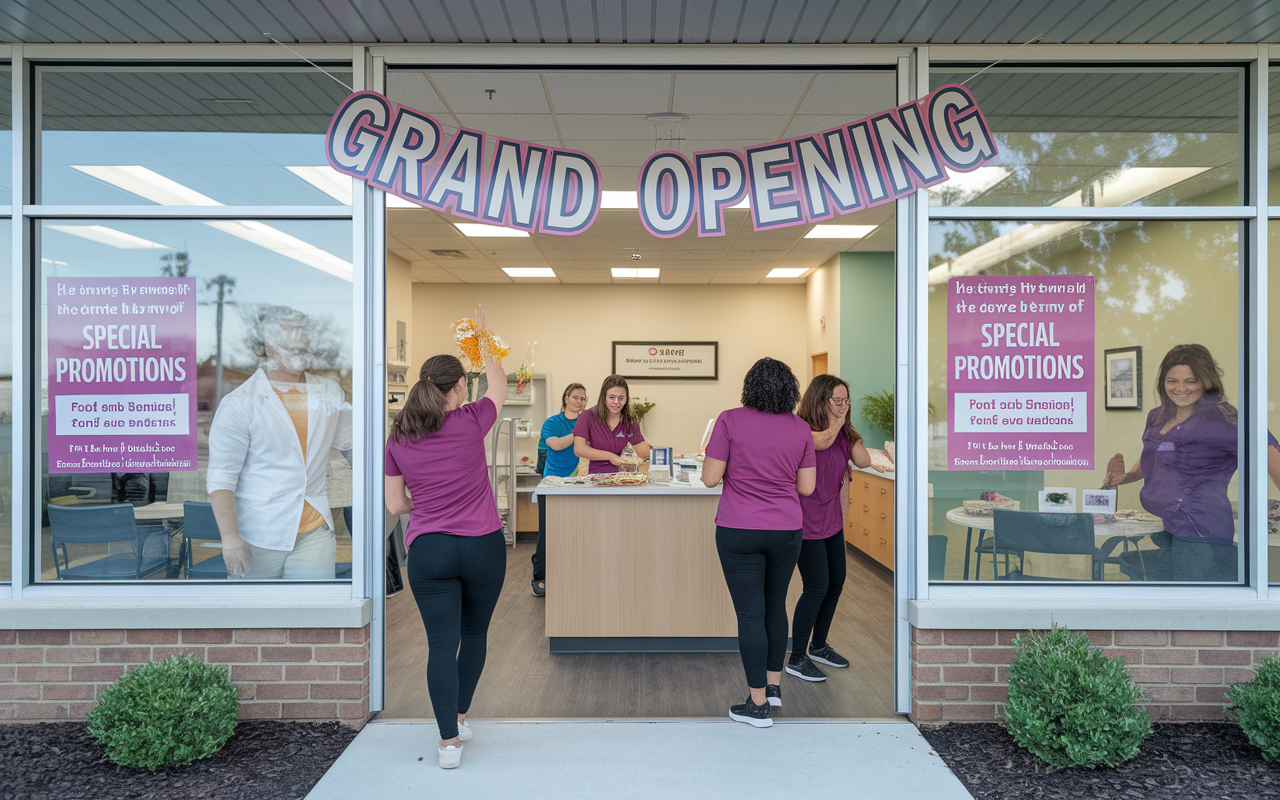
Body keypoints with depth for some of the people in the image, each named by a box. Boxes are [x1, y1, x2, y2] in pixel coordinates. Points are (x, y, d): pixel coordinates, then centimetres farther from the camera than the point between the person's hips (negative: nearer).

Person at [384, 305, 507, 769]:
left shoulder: (398, 440, 1)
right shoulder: (471, 421, -7)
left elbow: (396, 505, 6)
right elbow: (499, 384, 13)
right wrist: (483, 339, 25)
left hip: (427, 550, 1)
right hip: (483, 546, -1)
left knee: (441, 644, 6)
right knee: (475, 634, 19)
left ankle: (449, 740, 8)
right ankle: (460, 717, 34)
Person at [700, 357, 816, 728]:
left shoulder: (730, 421, -9)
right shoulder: (800, 428, 1)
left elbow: (710, 478, -10)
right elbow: (806, 488, 4)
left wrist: (710, 452, 9)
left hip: (739, 531, -3)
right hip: (785, 530, 4)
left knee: (750, 614, 3)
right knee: (776, 606, 21)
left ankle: (758, 704, 11)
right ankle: (774, 685, 32)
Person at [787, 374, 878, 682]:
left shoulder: (843, 434, 9)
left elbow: (863, 461, 0)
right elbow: (822, 441, -35)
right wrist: (837, 421, -19)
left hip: (831, 522, 8)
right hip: (807, 523, -8)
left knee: (836, 584, 14)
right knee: (817, 588, -5)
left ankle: (819, 645, 34)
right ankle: (797, 658, 9)